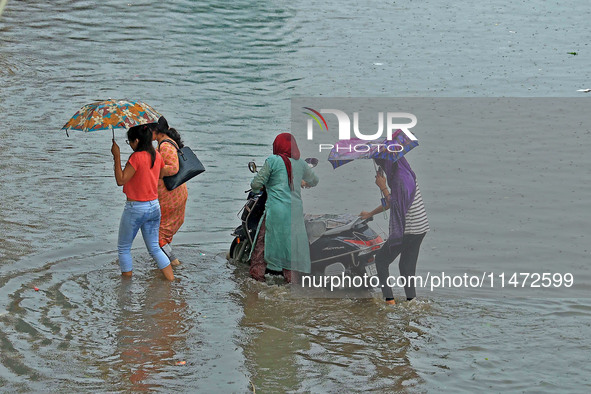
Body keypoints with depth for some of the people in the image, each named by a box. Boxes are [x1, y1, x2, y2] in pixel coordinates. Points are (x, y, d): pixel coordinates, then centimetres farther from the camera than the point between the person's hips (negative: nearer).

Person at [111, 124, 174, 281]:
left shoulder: (136, 157, -19)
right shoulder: (157, 156, 3)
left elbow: (121, 180, -21)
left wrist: (117, 156, -18)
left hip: (136, 208, -7)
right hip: (154, 206, 7)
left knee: (123, 248, 10)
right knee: (154, 248, 15)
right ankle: (172, 281, 10)